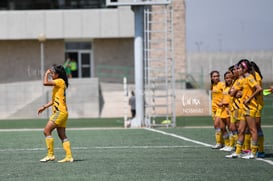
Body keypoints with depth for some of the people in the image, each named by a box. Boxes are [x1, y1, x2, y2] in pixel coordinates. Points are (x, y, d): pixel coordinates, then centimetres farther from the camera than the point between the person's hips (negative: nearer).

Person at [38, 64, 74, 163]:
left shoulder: (60, 81, -9)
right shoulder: (57, 84, 20)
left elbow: (45, 83, -20)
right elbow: (54, 100, 25)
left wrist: (46, 74, -4)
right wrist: (44, 107, 20)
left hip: (60, 112, -10)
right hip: (58, 112, 10)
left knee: (47, 131, -11)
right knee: (62, 135, 7)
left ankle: (50, 155, -11)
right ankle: (69, 156, 4)